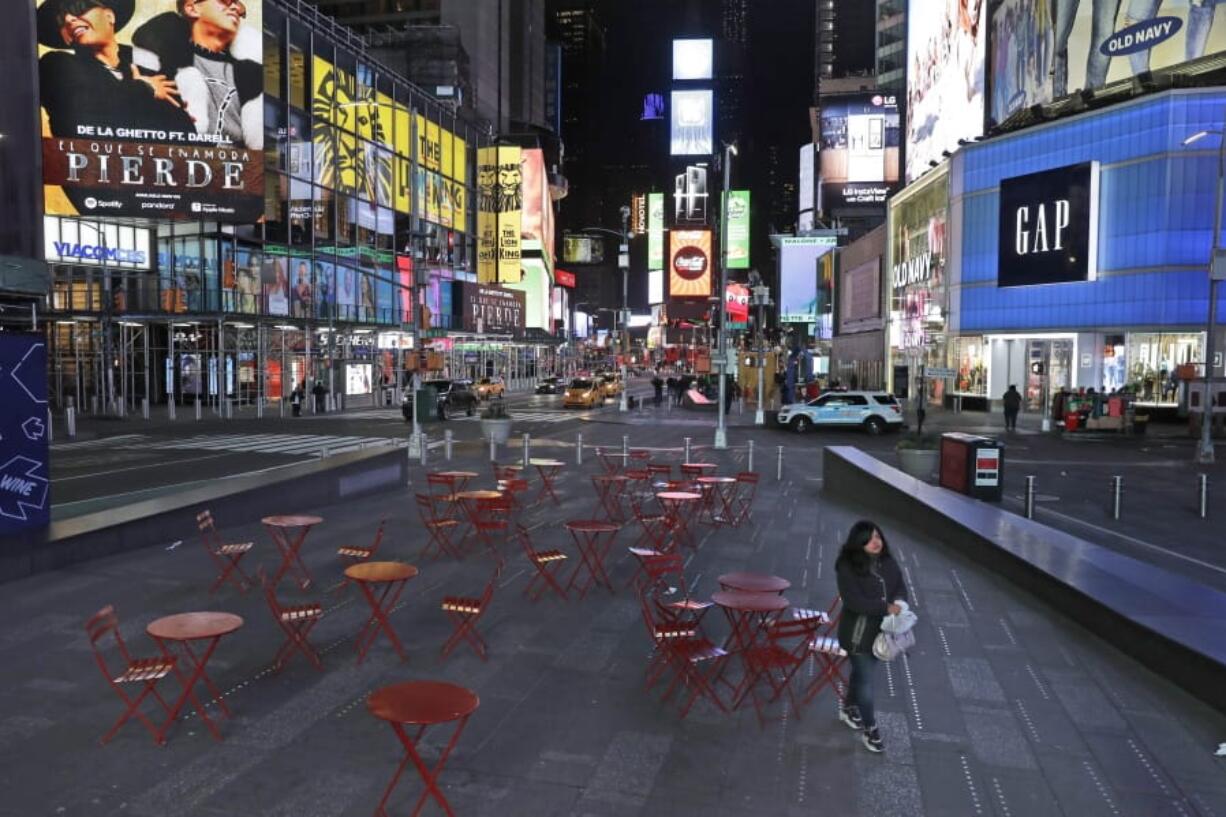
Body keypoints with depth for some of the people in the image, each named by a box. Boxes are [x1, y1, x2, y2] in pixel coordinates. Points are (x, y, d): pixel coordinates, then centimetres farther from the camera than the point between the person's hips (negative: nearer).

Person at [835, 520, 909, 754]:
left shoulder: (887, 562, -1)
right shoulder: (847, 566, -21)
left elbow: (900, 585, 7)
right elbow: (853, 601, -26)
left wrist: (899, 601, -16)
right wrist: (886, 608, -27)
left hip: (881, 629, 6)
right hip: (858, 633, -6)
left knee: (862, 673, 22)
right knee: (866, 679, 1)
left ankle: (848, 708, 46)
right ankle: (869, 728, 18)